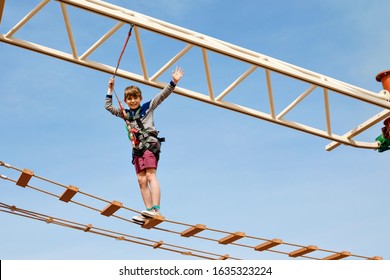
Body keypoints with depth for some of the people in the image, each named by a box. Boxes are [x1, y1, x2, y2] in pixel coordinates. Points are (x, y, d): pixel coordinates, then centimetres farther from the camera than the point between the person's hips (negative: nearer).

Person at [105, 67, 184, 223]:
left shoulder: (147, 107, 8)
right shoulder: (125, 114, 21)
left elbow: (162, 96, 0)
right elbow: (108, 106, 29)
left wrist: (173, 82, -11)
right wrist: (110, 90, 24)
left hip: (149, 144, -6)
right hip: (137, 148, 6)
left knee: (150, 176, -18)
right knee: (141, 180, -4)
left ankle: (156, 209, -27)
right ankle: (149, 211, -9)